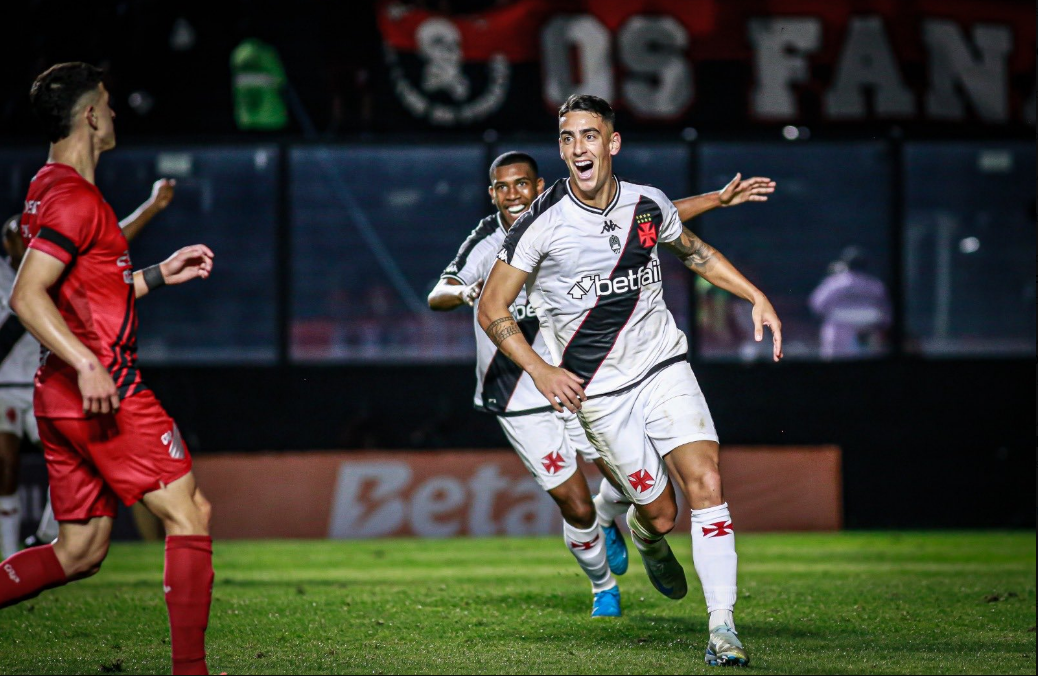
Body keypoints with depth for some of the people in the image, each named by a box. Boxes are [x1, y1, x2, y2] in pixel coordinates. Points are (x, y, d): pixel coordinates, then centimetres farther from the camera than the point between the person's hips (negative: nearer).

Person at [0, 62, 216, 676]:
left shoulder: (49, 189, 19)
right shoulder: (75, 198, -13)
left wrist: (159, 275, 25)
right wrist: (88, 365, -29)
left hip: (62, 395, 10)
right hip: (104, 389, -10)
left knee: (81, 551, 11)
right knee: (190, 513, -4)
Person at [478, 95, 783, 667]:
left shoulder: (649, 205, -2)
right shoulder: (542, 224, -14)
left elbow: (692, 251, 20)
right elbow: (491, 309, -6)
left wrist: (757, 297, 12)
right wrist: (540, 370, -17)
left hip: (664, 366, 2)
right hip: (597, 390, -2)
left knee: (705, 484, -15)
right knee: (660, 512, 0)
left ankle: (722, 628, -12)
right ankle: (644, 533, 41)